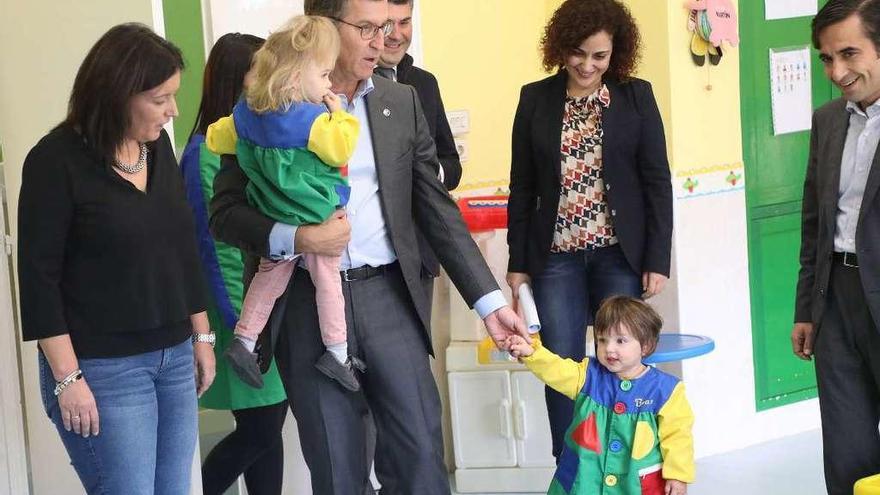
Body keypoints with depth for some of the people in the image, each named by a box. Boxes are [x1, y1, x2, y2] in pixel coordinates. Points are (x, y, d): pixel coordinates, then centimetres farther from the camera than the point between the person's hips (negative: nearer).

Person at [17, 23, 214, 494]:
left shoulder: (158, 146, 7)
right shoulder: (57, 161, -11)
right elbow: (39, 275, -12)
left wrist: (201, 336, 17)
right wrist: (67, 378, -15)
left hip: (174, 357, 6)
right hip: (103, 368, -6)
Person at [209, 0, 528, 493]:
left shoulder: (402, 102, 7)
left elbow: (436, 208, 9)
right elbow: (226, 212, -3)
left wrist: (490, 301, 4)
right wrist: (295, 238, -21)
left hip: (388, 295, 3)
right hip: (306, 303, -2)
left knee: (421, 453, 1)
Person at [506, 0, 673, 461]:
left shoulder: (636, 96, 1)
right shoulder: (535, 99, 4)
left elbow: (657, 182, 0)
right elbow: (522, 186, 7)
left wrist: (657, 260, -5)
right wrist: (518, 261, 4)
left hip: (620, 254, -1)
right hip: (557, 256, 1)